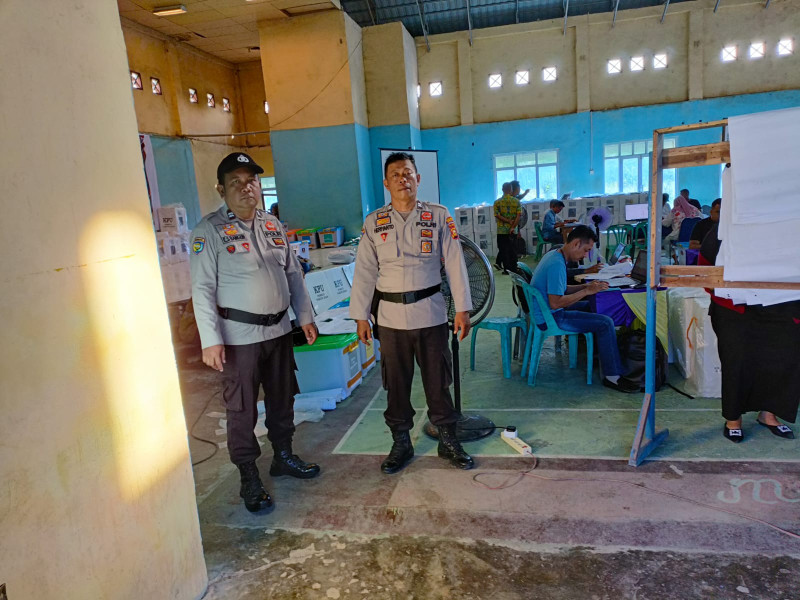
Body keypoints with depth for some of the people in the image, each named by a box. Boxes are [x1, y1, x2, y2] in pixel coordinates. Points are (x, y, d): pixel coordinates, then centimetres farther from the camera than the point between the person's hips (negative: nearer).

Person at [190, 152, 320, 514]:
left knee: (282, 399, 18)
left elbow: (293, 274, 14)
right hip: (239, 336, -5)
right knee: (242, 410, 4)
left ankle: (284, 456, 38)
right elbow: (202, 288, -13)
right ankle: (249, 479, 20)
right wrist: (210, 340, -18)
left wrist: (305, 317, 12)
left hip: (278, 330, 6)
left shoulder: (273, 225, 9)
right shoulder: (210, 231, -9)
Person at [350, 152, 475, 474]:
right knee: (396, 383, 10)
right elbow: (364, 271, 5)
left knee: (438, 380, 8)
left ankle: (448, 440, 26)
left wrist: (462, 308, -3)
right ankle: (401, 443, 27)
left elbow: (455, 263, 0)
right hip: (390, 315, 1)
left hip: (431, 313, -1)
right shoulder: (374, 222, 4)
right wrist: (360, 316, 3)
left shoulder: (439, 216, 1)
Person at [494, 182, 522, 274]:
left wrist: (508, 221, -10)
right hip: (513, 230, 1)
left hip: (502, 230, -1)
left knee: (503, 249, 5)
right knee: (513, 249, 11)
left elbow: (497, 215, -11)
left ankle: (507, 269, 2)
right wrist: (513, 226, -11)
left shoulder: (497, 202, -3)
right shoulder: (516, 201, -1)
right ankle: (514, 269, 15)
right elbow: (519, 215, -10)